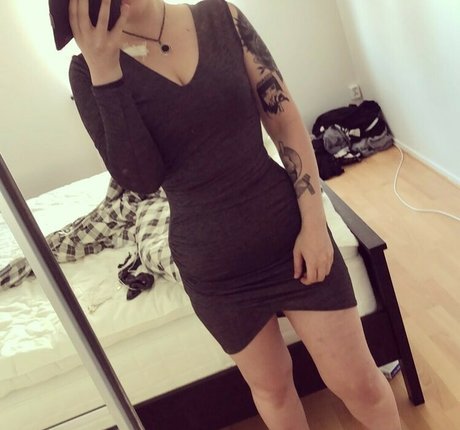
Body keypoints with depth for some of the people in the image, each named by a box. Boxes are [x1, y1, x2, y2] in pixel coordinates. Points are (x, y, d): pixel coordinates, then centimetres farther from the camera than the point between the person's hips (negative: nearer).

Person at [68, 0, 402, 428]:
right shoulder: (91, 69, -5)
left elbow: (286, 121, -3)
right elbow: (139, 178, -17)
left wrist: (313, 221, -8)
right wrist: (103, 69, -22)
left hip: (287, 232, 1)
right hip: (213, 267, 0)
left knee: (358, 382, 10)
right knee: (270, 385, 21)